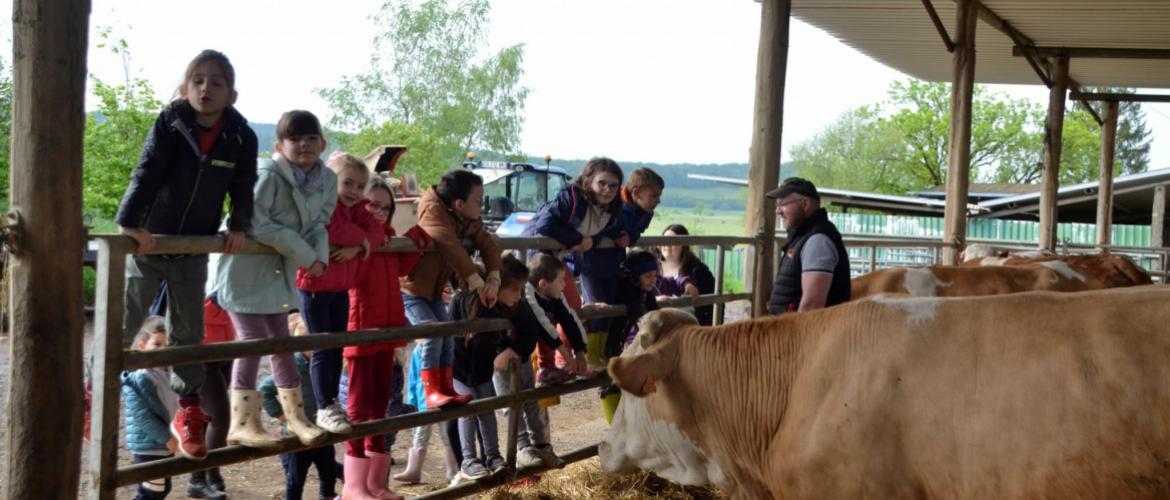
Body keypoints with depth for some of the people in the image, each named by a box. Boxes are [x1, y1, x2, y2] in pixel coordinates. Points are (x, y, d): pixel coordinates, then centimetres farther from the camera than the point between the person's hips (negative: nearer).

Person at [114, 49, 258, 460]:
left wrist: (238, 228, 2)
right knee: (123, 325, 3)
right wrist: (129, 222, -29)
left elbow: (242, 188, 5)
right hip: (147, 241, -2)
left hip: (194, 250, 2)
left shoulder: (241, 138, -7)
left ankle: (188, 413, 19)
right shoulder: (169, 125, -13)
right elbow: (146, 173, -21)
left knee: (188, 334, 9)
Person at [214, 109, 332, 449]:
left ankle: (295, 417, 21)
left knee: (280, 342, 14)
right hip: (247, 265, -7)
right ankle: (242, 423, -2)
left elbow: (318, 223, 6)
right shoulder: (270, 175, -22)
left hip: (280, 271, 7)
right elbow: (257, 224, -26)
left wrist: (320, 256, -16)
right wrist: (305, 254, -23)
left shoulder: (327, 181, -1)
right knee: (253, 340, -8)